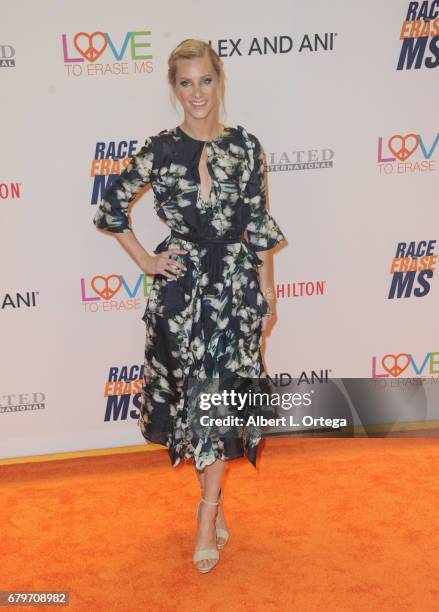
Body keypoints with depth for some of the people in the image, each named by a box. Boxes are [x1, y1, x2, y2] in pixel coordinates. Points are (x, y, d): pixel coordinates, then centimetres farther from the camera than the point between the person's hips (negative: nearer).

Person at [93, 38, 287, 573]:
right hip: (181, 286, 0)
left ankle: (207, 516, 14)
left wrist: (267, 290, 3)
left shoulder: (245, 146, 0)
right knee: (193, 390, 8)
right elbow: (111, 208, 7)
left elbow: (258, 224, 4)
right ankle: (214, 500, 31)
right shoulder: (159, 150, -3)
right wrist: (145, 262, 3)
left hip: (235, 283, 1)